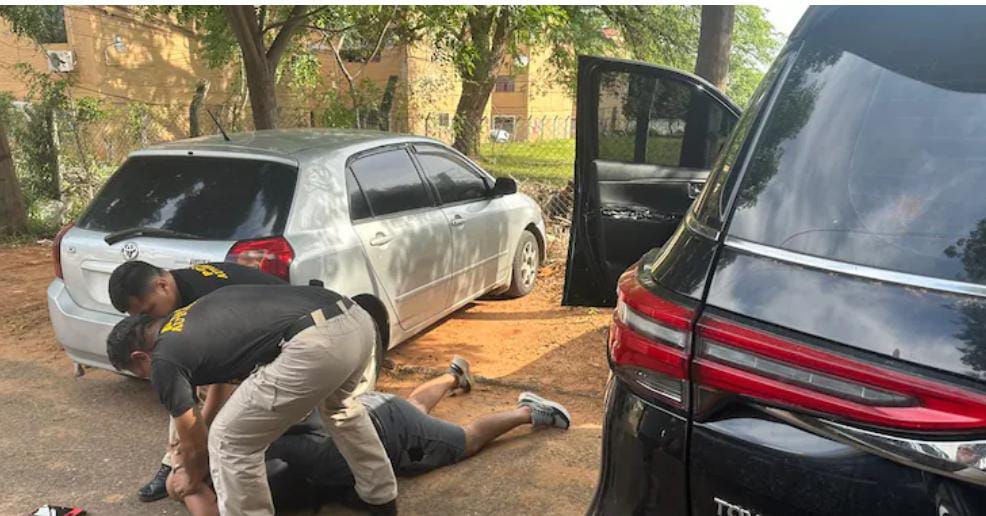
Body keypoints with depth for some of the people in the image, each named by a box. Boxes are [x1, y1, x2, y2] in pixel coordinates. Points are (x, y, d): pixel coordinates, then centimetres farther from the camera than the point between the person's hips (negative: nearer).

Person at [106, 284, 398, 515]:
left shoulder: (165, 360, 10)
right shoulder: (191, 319, 33)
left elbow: (194, 445, 20)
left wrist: (193, 482, 43)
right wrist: (195, 431, 62)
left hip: (316, 343, -9)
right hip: (356, 320, 9)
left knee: (230, 443, 11)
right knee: (340, 405, 40)